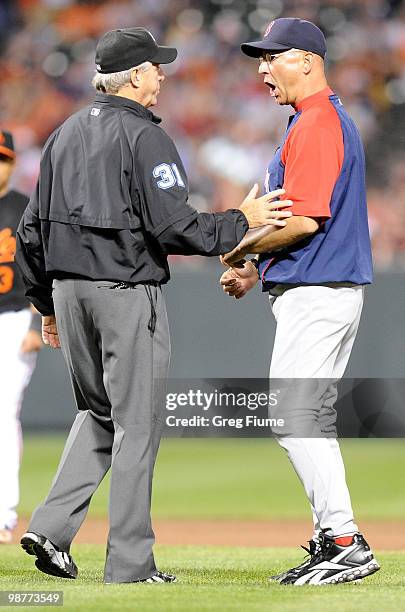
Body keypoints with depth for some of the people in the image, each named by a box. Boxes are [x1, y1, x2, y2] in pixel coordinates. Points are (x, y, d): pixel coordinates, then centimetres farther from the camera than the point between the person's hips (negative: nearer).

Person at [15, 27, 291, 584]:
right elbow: (174, 227, -19)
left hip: (69, 289, 7)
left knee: (99, 413, 20)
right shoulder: (144, 137, -12)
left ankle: (51, 527, 7)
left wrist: (47, 302, 22)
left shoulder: (65, 134, 12)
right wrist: (241, 220, -7)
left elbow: (33, 228, 14)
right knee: (136, 424, 0)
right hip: (128, 293, -7)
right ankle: (129, 563, 3)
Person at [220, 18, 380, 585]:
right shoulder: (324, 121, 19)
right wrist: (257, 269, 15)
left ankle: (346, 543, -13)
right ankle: (333, 545, 15)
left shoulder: (315, 124, -15)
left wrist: (240, 246, -9)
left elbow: (303, 220, -23)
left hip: (317, 295, -11)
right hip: (316, 289, 11)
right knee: (312, 420, 12)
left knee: (293, 417, -12)